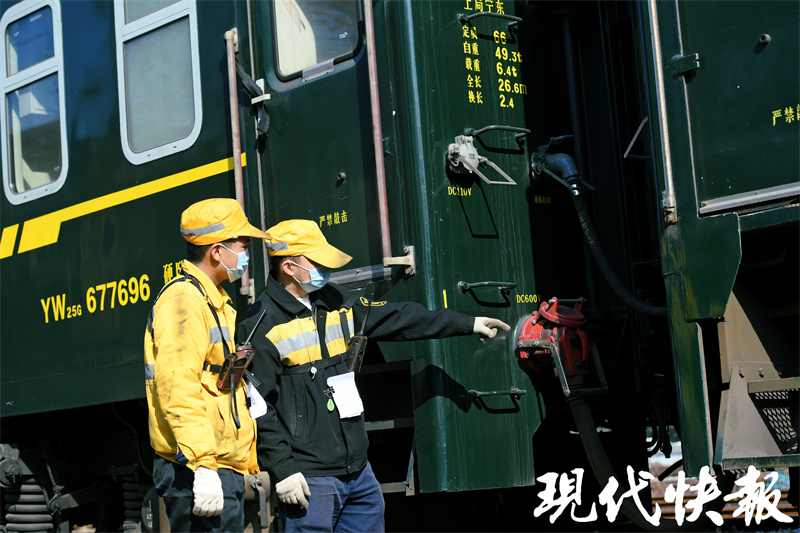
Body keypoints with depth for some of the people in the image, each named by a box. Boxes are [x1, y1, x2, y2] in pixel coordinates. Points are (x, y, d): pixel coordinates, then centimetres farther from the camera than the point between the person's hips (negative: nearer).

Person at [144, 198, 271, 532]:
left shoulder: (217, 304, 22)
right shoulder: (183, 299, -12)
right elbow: (177, 389, -22)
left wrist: (249, 460, 26)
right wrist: (202, 465, -27)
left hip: (226, 470, 10)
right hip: (199, 475, -10)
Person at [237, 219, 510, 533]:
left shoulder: (334, 302, 12)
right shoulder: (262, 325, -11)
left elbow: (398, 319, 20)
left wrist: (467, 324, 23)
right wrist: (282, 470, -17)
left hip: (358, 470, 8)